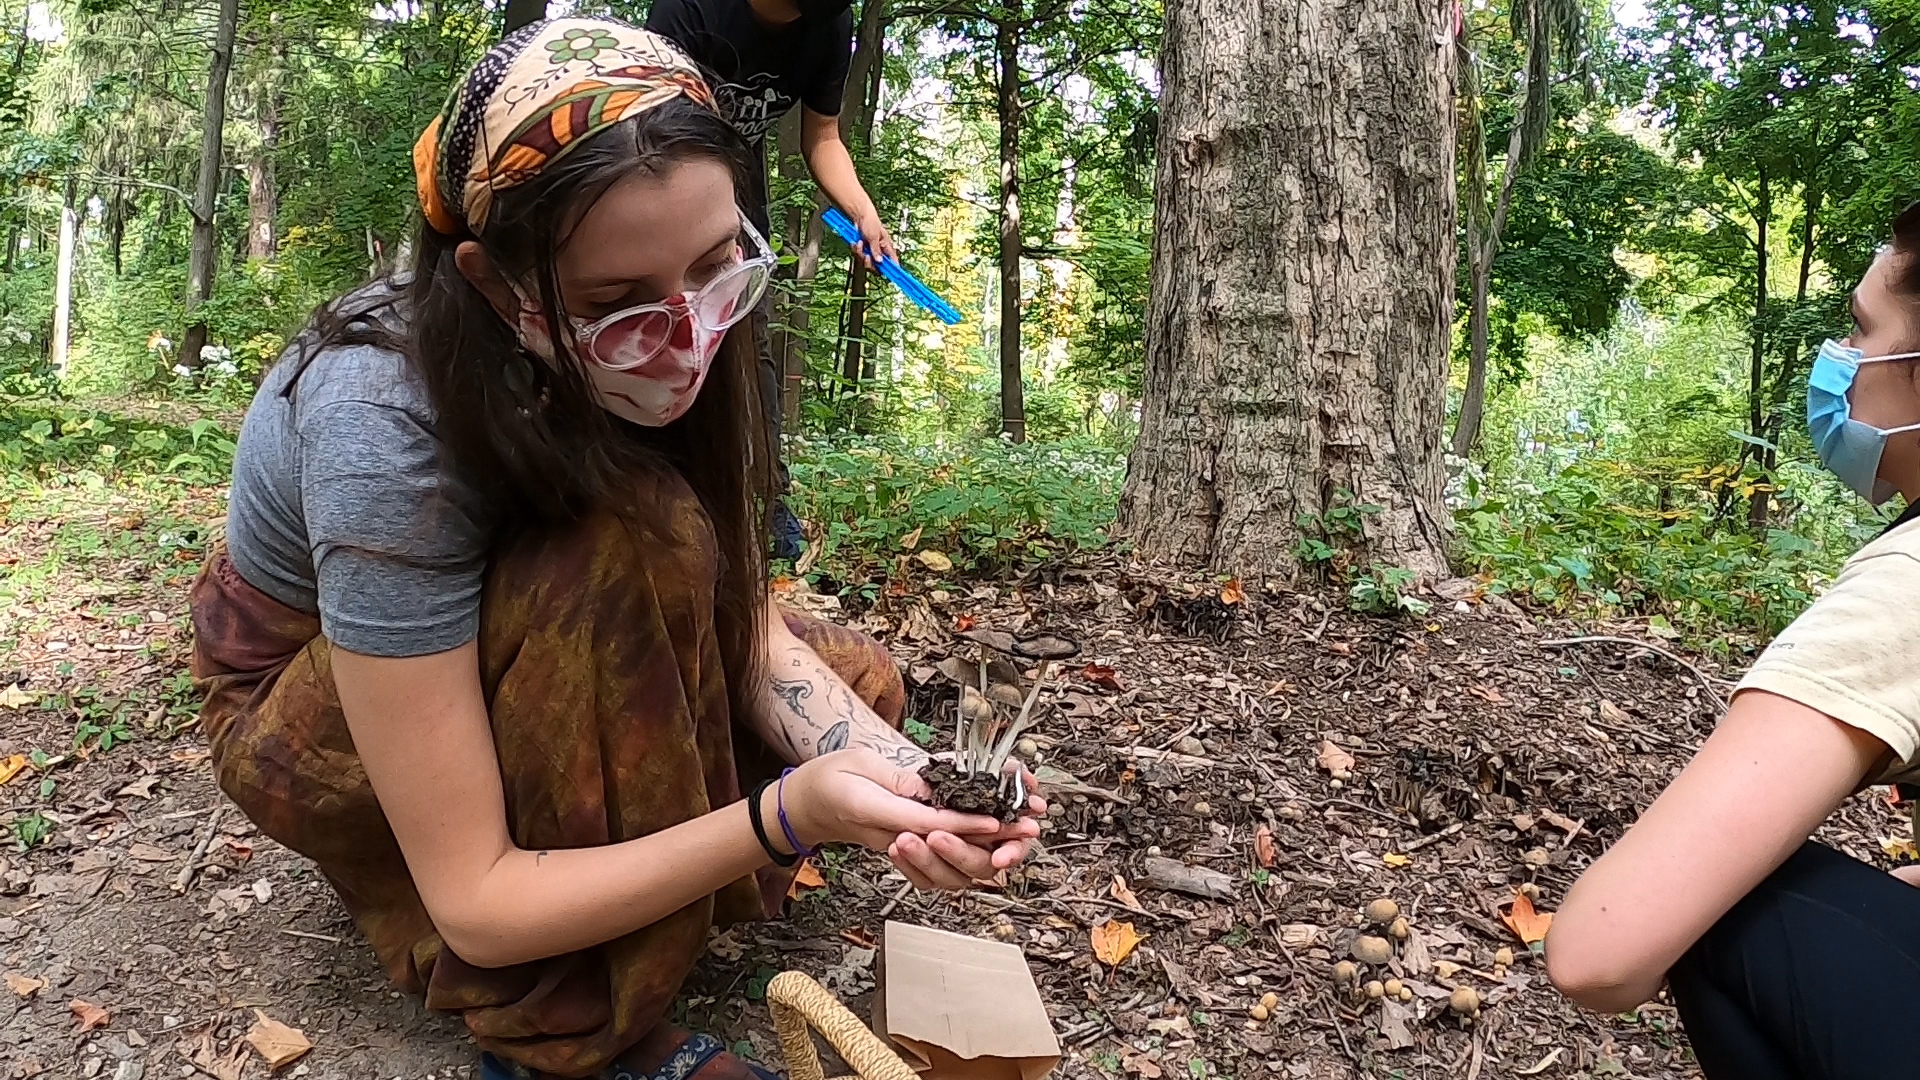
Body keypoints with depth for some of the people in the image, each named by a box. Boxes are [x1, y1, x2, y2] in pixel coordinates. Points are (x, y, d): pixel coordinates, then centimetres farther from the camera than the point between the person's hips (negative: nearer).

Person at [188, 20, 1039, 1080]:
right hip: (308, 725, -5)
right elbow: (473, 904, -34)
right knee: (635, 546, -35)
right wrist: (785, 816, -44)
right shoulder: (383, 426, -38)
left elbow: (745, 628, -14)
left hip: (492, 652, 6)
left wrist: (887, 765, -33)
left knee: (856, 684, -7)